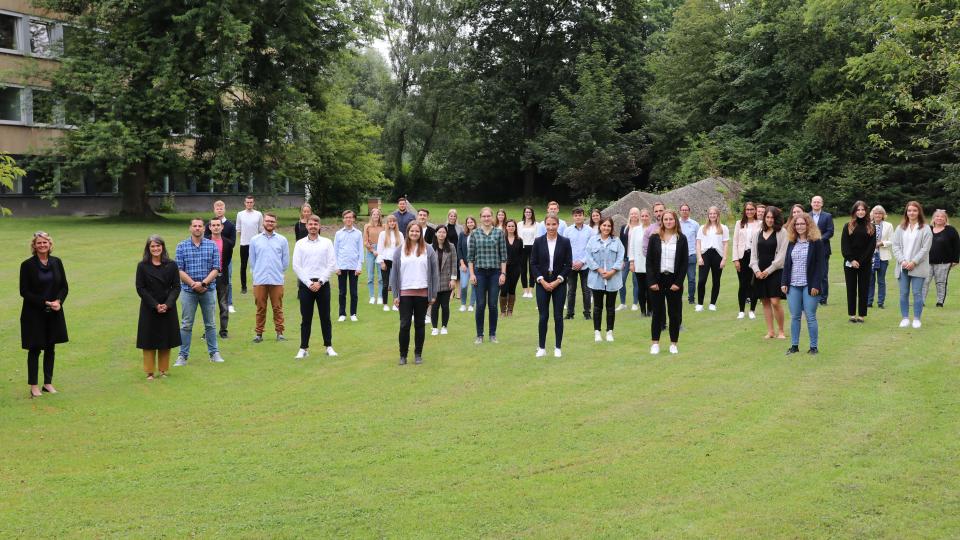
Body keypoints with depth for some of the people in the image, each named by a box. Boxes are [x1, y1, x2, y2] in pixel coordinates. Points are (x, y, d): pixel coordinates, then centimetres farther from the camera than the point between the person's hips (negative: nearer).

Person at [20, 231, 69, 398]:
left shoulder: (56, 262, 4)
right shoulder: (27, 265, -7)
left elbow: (64, 286, 7)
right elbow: (24, 291, -9)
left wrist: (59, 301, -12)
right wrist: (45, 303, -16)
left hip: (54, 313, 4)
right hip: (34, 314, -4)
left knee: (50, 349, 9)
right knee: (35, 350, 2)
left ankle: (48, 383, 19)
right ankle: (33, 386, 10)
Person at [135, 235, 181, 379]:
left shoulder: (171, 265, 0)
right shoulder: (142, 266, -2)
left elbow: (176, 287, 0)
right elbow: (140, 289, -3)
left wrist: (167, 304, -14)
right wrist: (155, 305, -12)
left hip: (168, 308, 1)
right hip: (149, 308, -1)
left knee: (166, 340, 7)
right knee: (149, 340, 3)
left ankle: (163, 370, 19)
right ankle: (150, 372, 12)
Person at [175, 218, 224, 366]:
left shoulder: (212, 246, 2)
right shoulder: (182, 246, 1)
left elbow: (216, 269, -3)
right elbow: (179, 270, -4)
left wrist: (203, 283, -15)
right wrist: (193, 284, -13)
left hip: (208, 290, 1)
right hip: (188, 290, -1)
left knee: (210, 323, 9)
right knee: (186, 324, 3)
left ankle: (214, 353, 18)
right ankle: (183, 355, 9)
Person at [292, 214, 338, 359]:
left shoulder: (327, 243, 4)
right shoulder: (300, 244, 4)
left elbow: (332, 265, 0)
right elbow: (296, 266, 0)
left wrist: (320, 282, -8)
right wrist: (309, 283, -8)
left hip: (322, 284, 0)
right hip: (305, 284, 0)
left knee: (325, 317, 5)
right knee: (306, 318, 3)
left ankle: (329, 346, 12)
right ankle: (304, 348, 8)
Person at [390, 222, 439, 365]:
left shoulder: (428, 250, 2)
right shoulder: (400, 251, 4)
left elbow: (434, 272, 2)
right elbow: (394, 273, 4)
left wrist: (433, 294, -2)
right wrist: (395, 295, -1)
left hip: (422, 293, 0)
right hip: (405, 293, 0)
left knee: (419, 325, 8)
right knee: (404, 325, -1)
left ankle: (418, 354, 18)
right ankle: (403, 355, 10)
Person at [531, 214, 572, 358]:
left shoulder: (565, 242, -1)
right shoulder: (538, 242, 1)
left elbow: (568, 264, -1)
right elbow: (533, 263, 1)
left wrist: (557, 281, -9)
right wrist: (542, 281, -9)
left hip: (559, 283, 0)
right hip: (542, 283, 0)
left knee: (558, 316, 2)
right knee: (543, 316, 1)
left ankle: (558, 348, 11)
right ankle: (541, 348, 9)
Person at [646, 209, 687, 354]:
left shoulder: (681, 239, 1)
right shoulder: (655, 238, 1)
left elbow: (684, 263, 0)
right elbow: (649, 261, 0)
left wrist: (678, 282, -8)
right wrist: (651, 282, -9)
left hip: (674, 281, 0)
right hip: (657, 280, 0)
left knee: (675, 313, 4)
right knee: (658, 313, 5)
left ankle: (673, 344, 14)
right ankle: (655, 343, 12)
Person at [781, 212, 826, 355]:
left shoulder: (816, 243, -4)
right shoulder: (792, 243, 11)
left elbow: (820, 265, -8)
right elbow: (786, 264, 12)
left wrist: (816, 285, -14)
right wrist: (784, 282, 4)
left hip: (809, 286, -5)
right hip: (793, 286, 5)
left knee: (810, 317, -1)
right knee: (794, 317, 7)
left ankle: (814, 347, 7)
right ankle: (794, 346, 14)